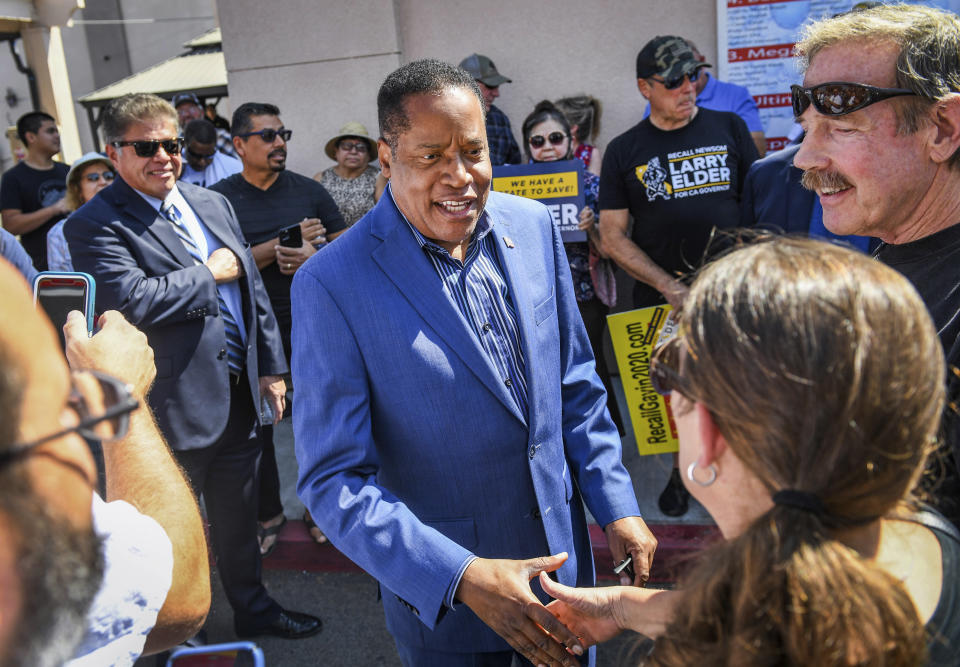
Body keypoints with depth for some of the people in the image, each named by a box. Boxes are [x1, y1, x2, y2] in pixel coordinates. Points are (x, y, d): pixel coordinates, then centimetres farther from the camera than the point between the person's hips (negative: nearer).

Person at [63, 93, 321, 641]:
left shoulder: (214, 204, 10)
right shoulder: (96, 225, -12)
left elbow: (253, 288, 13)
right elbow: (131, 300, -28)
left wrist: (271, 367, 10)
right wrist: (210, 272, -15)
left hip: (239, 395, 7)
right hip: (174, 408, -6)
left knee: (239, 518, 22)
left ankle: (253, 609, 42)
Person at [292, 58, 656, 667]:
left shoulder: (533, 226, -5)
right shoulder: (333, 284, -20)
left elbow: (574, 385, 5)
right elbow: (335, 479, -19)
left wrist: (618, 505, 0)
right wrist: (463, 577, -28)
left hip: (559, 554, 5)